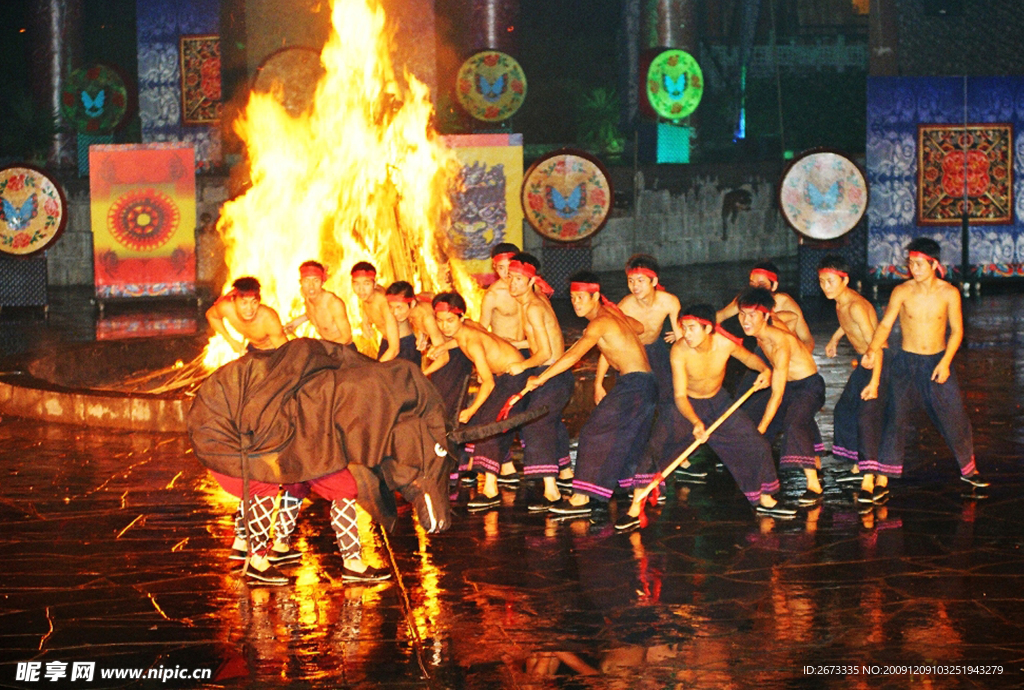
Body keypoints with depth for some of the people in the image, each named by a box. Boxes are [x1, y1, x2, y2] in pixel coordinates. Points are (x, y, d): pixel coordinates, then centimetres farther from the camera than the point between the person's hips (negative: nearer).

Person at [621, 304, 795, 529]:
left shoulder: (725, 343, -23)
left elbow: (748, 357, 2)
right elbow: (680, 396, -30)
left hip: (718, 401, 3)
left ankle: (765, 500, 28)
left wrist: (764, 368, -19)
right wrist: (696, 422, -46)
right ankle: (635, 510, -13)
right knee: (655, 448, -21)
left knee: (757, 446, 4)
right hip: (687, 405, -3)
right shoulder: (679, 351, -30)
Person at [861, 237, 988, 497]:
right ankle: (882, 479, -9)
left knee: (954, 415, 5)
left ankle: (968, 468, 29)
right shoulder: (902, 292, -9)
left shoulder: (949, 293, -7)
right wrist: (872, 350, -31)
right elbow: (885, 324, -13)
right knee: (895, 416, -10)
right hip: (906, 361, -1)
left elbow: (956, 330, -2)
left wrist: (945, 362, -13)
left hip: (939, 361, 1)